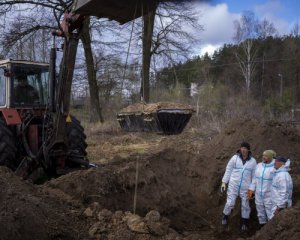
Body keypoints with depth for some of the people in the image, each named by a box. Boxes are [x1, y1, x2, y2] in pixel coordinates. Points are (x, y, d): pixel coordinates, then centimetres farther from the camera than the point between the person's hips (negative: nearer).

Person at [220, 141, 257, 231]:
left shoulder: (253, 161, -1)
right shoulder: (235, 158, -4)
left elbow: (254, 175, 6)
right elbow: (228, 170, 1)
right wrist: (224, 182, -1)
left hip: (245, 187, 1)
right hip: (233, 185, -1)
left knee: (245, 205, 9)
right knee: (230, 203, -2)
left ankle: (244, 223, 28)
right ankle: (225, 217, 26)